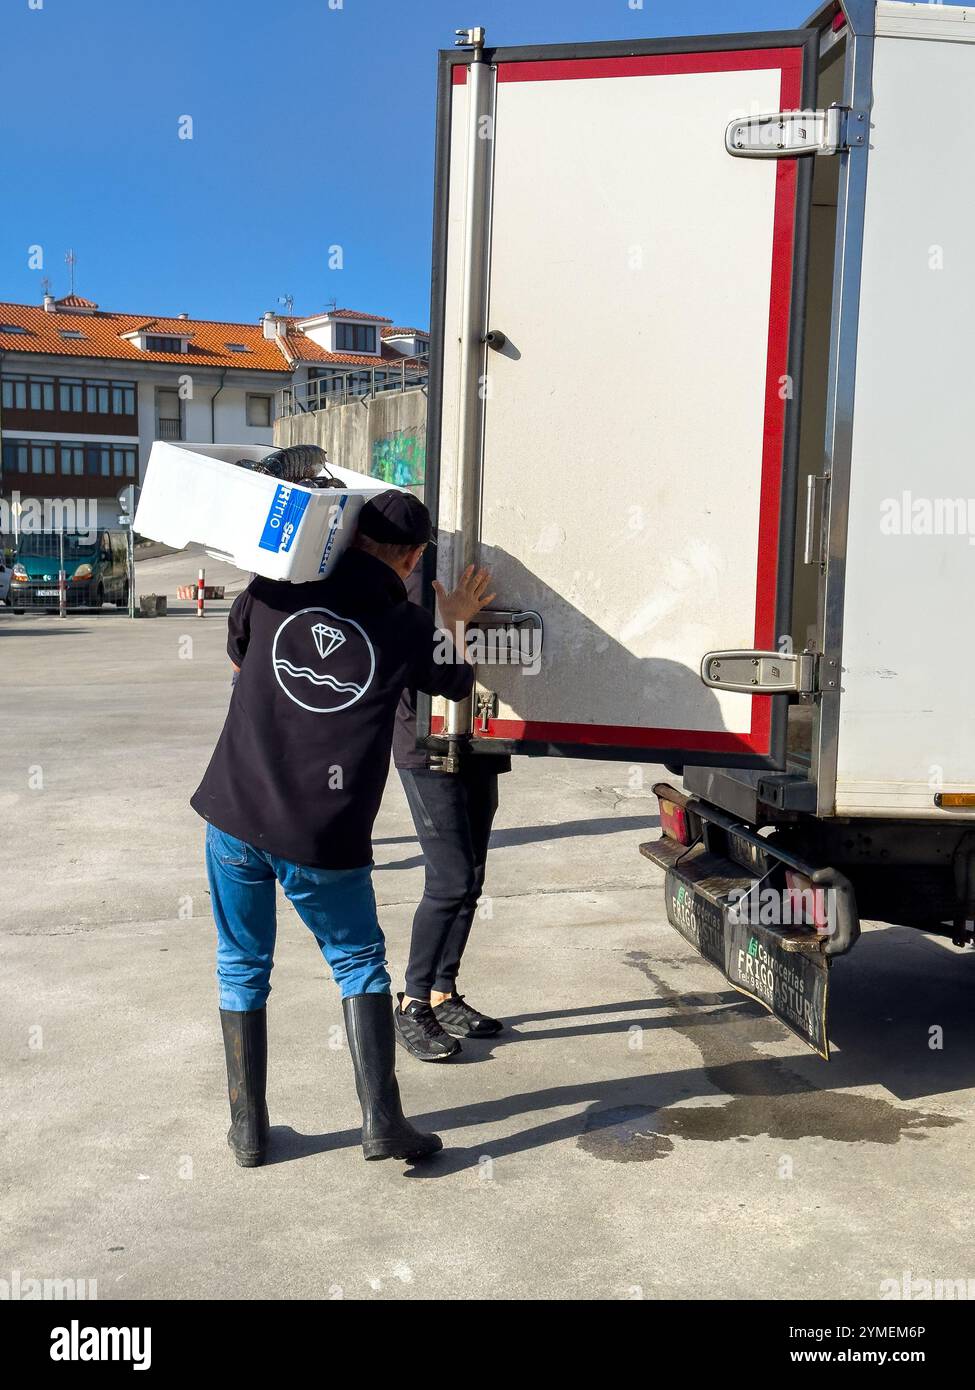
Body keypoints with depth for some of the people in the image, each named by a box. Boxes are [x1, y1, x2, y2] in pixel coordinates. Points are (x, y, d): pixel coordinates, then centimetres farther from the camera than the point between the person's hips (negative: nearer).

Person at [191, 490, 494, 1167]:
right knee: (360, 963, 17)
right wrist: (456, 622, 34)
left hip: (235, 814, 2)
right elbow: (459, 683, 16)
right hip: (325, 839, -2)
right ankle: (383, 1123, 12)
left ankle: (248, 1127, 24)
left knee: (242, 967, 18)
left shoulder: (274, 587, 1)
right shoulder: (409, 626, -4)